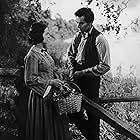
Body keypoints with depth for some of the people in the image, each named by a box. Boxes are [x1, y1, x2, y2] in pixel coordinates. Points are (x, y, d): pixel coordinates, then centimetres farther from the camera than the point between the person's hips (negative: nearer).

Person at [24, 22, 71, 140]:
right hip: (40, 97, -8)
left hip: (51, 94, 8)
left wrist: (57, 81, 8)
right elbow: (30, 80, -19)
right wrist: (51, 82, -18)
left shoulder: (44, 51, 9)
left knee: (56, 125, 15)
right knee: (44, 127, 5)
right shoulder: (32, 56, -19)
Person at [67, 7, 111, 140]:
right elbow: (71, 54, 19)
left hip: (91, 81, -6)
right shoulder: (78, 35, 3)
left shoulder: (99, 39, -18)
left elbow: (105, 66, -19)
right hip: (77, 79, 6)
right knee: (72, 110, 9)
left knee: (92, 113, 8)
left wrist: (82, 73, -15)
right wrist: (72, 69, 2)